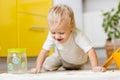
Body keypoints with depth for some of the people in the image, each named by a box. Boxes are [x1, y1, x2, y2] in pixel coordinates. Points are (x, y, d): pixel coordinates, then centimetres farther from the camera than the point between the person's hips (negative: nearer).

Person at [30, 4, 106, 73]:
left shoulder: (77, 35, -44)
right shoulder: (52, 36, -34)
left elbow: (90, 50, -46)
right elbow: (44, 51, -29)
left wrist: (95, 67, -57)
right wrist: (38, 68, -39)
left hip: (77, 61, -2)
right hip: (61, 56, 2)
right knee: (44, 67, -2)